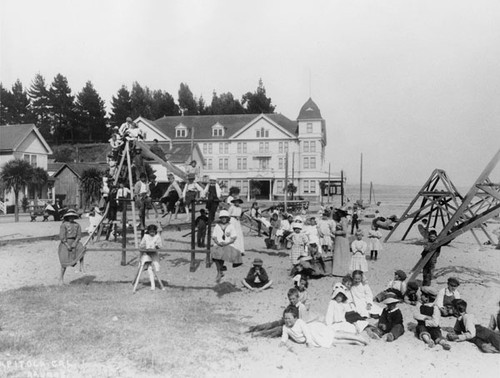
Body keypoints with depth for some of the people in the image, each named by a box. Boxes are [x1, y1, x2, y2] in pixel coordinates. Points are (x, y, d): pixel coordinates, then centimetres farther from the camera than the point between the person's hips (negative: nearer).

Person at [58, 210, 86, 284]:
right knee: (65, 262, -5)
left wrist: (75, 243, -14)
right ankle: (61, 278, 11)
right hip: (65, 243, -3)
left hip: (74, 242, 3)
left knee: (81, 249, -28)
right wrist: (67, 245, -17)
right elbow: (62, 237, -12)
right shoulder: (63, 225, -6)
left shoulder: (77, 225, 6)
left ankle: (81, 267, -29)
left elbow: (79, 235, 2)